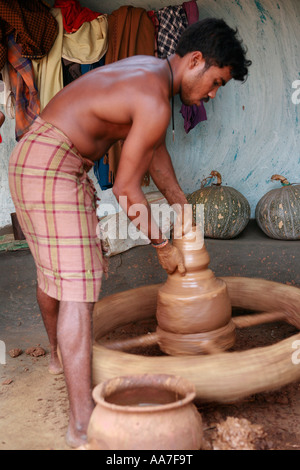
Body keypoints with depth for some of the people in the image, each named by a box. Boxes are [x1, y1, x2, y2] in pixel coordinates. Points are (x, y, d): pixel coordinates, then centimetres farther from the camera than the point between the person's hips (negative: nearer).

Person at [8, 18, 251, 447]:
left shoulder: (146, 69, 14)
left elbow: (155, 150, 21)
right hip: (55, 169, -11)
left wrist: (182, 206, 24)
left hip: (29, 157, 11)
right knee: (78, 285, -11)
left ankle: (59, 354, 48)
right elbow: (126, 187, -15)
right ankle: (82, 423, -7)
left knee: (51, 270, 25)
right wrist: (162, 245, -4)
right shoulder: (156, 102, -18)